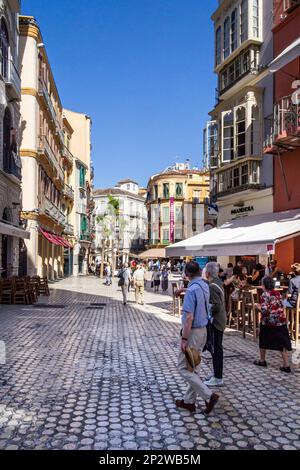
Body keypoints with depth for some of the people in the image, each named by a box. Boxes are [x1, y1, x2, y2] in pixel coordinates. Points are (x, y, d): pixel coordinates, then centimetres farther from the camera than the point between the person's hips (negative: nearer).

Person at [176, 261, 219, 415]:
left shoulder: (192, 290, -22)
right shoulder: (205, 286, 6)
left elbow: (189, 317, -25)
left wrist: (184, 339, -20)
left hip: (193, 332, -9)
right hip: (203, 330, 9)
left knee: (184, 368, 0)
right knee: (194, 367, 15)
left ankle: (209, 396, -2)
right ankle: (189, 401, 24)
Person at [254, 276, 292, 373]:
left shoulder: (264, 295, -13)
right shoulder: (278, 294, 6)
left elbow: (264, 310, -20)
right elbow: (282, 306, 10)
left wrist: (259, 308, -1)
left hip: (268, 322, -4)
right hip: (280, 321, 5)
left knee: (263, 341, 15)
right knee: (282, 343, 5)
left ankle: (262, 361, 27)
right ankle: (286, 365, 2)